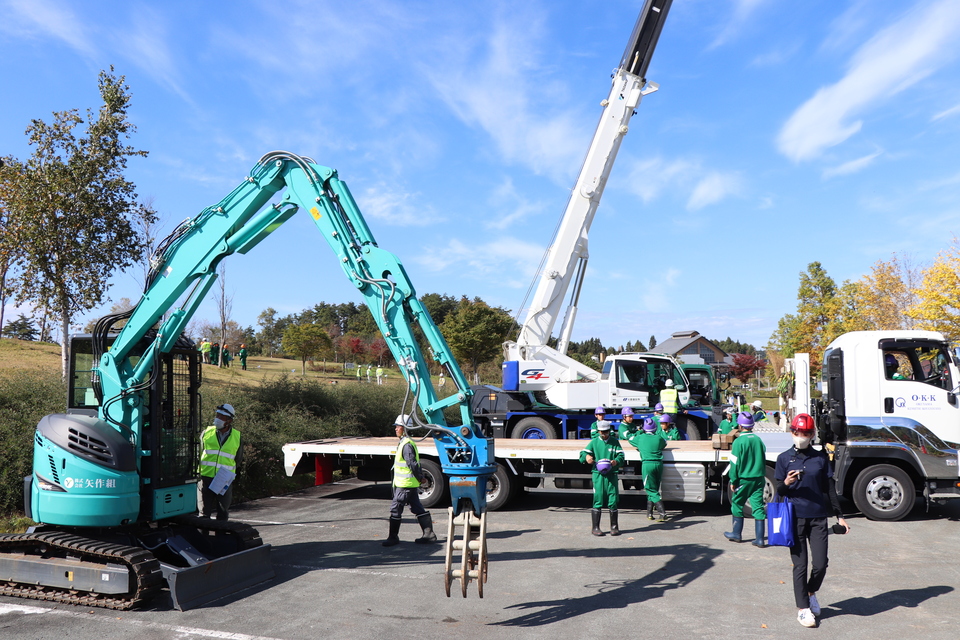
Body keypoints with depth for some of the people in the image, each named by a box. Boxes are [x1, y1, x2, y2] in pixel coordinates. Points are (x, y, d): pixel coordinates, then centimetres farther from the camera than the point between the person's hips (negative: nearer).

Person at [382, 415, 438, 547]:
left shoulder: (406, 445, -19)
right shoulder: (406, 443, 14)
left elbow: (413, 464, -21)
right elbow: (414, 463, 19)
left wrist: (419, 478, -11)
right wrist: (420, 477, 18)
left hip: (405, 484, -10)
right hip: (411, 484, 10)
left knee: (395, 509, -2)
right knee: (417, 508, 13)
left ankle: (393, 537, 6)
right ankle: (429, 533, 16)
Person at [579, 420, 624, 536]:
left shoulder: (615, 442, 10)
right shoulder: (594, 442, 8)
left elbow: (621, 455, 3)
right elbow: (583, 453, 3)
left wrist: (616, 461, -19)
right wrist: (586, 456, -21)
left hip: (612, 475, 1)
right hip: (598, 475, -1)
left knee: (613, 501, 1)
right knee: (598, 501, -2)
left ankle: (614, 527, 14)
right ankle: (595, 528, 6)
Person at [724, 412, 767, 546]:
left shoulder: (738, 442, -13)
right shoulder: (758, 440, 3)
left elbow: (735, 463, -11)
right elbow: (764, 460, 12)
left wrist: (733, 481, -3)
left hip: (743, 479, -4)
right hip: (758, 478, 4)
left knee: (737, 505, 13)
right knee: (758, 507, 4)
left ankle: (736, 533, 23)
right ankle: (760, 538, 2)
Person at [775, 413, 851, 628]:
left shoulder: (821, 458, 8)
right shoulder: (784, 458, 3)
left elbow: (830, 489, 12)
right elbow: (779, 491, 3)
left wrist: (839, 516, 9)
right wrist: (787, 483, -19)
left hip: (818, 517, 2)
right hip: (795, 517, -1)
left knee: (820, 564, -1)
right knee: (800, 565, 2)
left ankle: (811, 592, 29)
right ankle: (803, 608, 13)